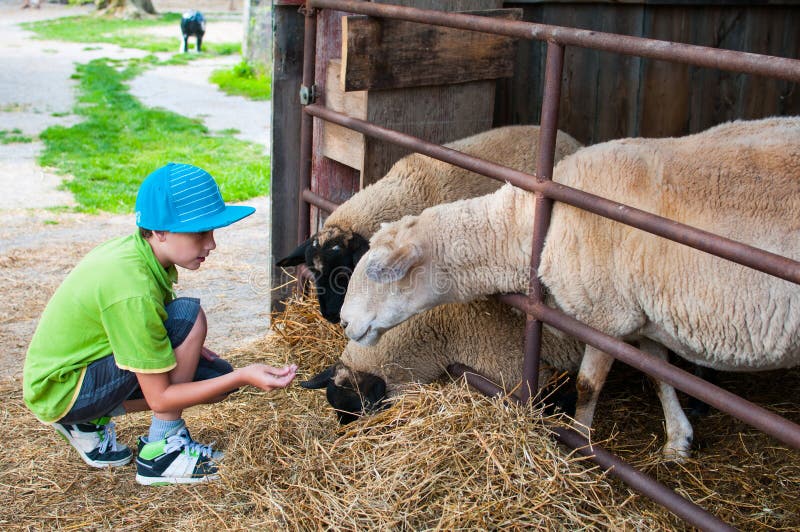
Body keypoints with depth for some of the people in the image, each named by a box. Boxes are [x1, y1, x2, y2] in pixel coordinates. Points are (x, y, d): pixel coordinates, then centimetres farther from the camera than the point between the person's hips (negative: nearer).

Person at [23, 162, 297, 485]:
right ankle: (160, 452, -12)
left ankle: (90, 422, 9)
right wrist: (243, 377, -28)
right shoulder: (133, 291, -30)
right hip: (60, 392, -9)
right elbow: (159, 398, -24)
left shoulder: (135, 248, -5)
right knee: (188, 317, -25)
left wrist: (187, 348, -2)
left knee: (217, 376, 3)